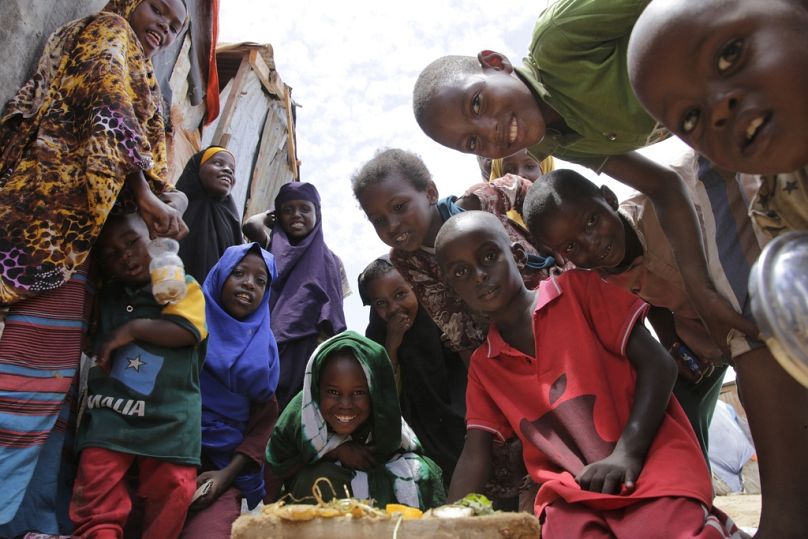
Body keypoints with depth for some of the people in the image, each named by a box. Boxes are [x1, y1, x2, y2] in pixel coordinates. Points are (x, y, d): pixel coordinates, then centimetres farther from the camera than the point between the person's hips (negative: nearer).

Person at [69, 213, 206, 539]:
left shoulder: (184, 286, 4)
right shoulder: (104, 296, 18)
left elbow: (186, 331, -12)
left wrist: (132, 329, -11)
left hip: (168, 422, -3)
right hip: (109, 416, 3)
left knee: (172, 499, 3)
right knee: (97, 512, -3)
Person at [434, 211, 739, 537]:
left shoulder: (576, 289, 4)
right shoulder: (482, 366, 15)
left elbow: (658, 364, -3)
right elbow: (473, 457, 11)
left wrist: (628, 453, -15)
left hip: (650, 464, -3)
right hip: (570, 492, 4)